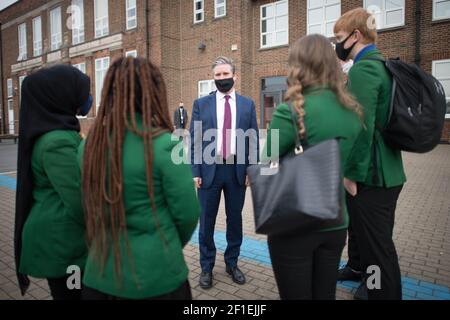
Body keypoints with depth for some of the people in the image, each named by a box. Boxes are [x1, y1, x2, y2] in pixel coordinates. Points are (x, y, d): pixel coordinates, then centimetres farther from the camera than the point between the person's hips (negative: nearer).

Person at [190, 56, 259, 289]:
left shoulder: (247, 105, 6)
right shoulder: (201, 104, 4)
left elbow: (253, 139, 5)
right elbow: (194, 140, 1)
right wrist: (195, 171, -5)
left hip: (237, 170, 1)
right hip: (209, 169, -1)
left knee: (235, 219, 12)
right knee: (206, 221, 8)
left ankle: (232, 263, 31)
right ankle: (206, 267, 25)